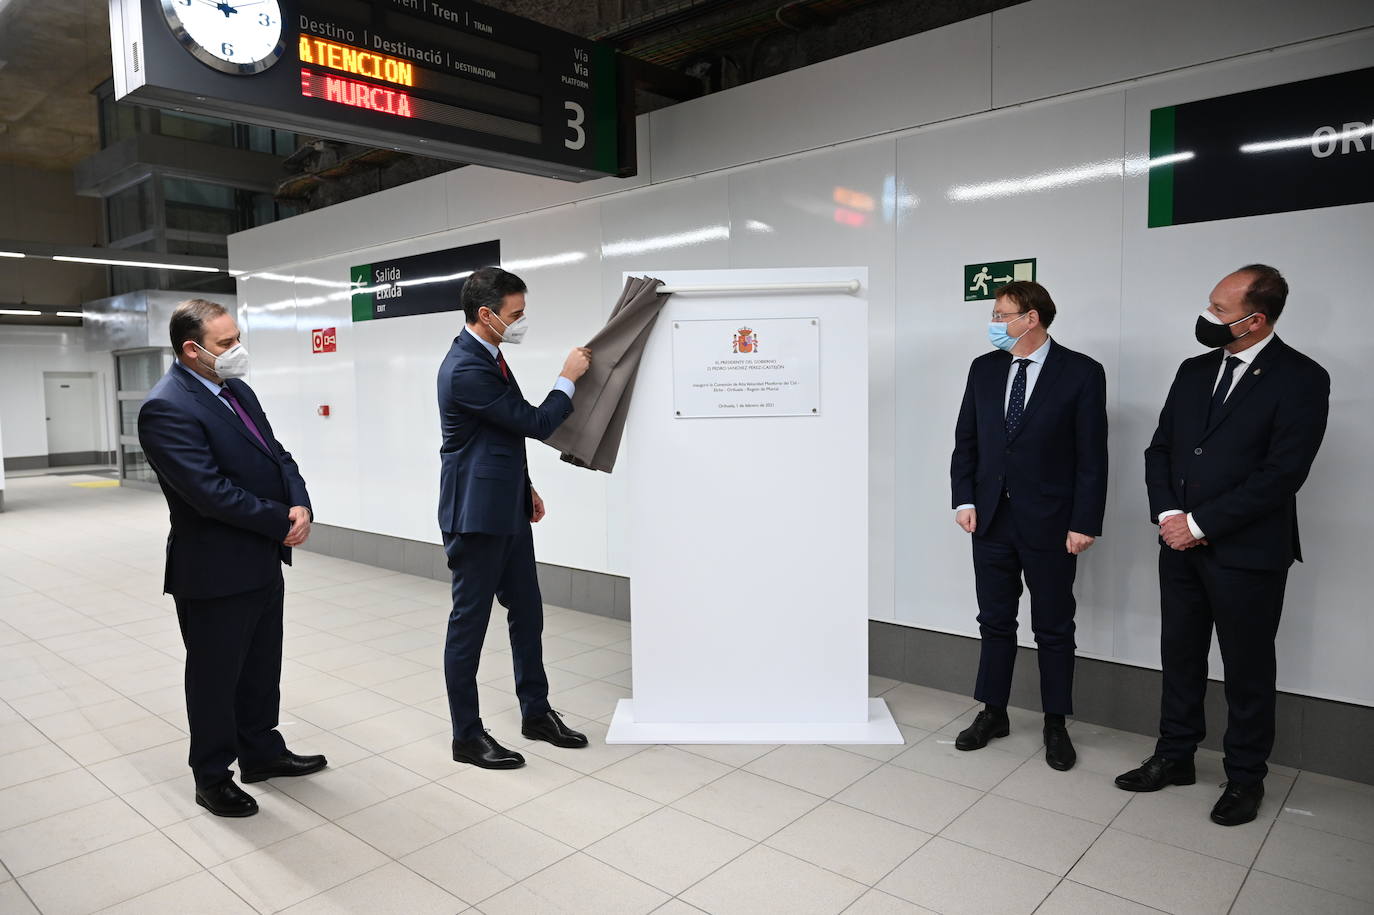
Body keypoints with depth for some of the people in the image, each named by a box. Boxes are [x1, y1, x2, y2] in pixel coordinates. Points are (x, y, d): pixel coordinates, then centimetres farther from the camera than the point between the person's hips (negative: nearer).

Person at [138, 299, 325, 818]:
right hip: (215, 571, -8)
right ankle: (212, 778, 28)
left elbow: (276, 454, 8)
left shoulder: (237, 390, 8)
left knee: (262, 667, 21)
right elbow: (210, 491, -26)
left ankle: (262, 752, 39)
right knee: (215, 676, 10)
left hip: (263, 561, 8)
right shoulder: (166, 408, -20)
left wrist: (300, 504, -11)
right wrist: (282, 522, -18)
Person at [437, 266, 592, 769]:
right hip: (475, 514, -10)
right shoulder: (465, 368, -22)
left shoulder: (487, 356, 9)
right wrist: (568, 377, -5)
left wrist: (524, 487, 21)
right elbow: (536, 423, -18)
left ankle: (536, 712, 32)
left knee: (527, 612, 16)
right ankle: (467, 736, 18)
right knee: (469, 622, 3)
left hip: (506, 509, 10)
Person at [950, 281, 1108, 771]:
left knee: (1054, 629, 9)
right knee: (995, 621, 13)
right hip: (991, 518, 4)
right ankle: (993, 713, 27)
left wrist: (1085, 523, -12)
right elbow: (966, 440, 8)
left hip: (1050, 523, -4)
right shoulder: (984, 368, 5)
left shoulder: (1081, 373, -7)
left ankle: (1055, 725, 24)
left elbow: (1092, 455, -8)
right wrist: (964, 500, 0)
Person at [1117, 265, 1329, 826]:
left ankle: (1245, 777, 26)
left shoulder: (1301, 379, -9)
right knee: (1180, 656, 14)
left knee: (1247, 671, 9)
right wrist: (1167, 515, -7)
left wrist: (1200, 524, -16)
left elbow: (1281, 474, -17)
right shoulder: (1194, 371, 9)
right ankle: (1174, 757, 29)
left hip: (1247, 553, -5)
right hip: (1181, 546, 6)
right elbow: (1160, 449, 9)